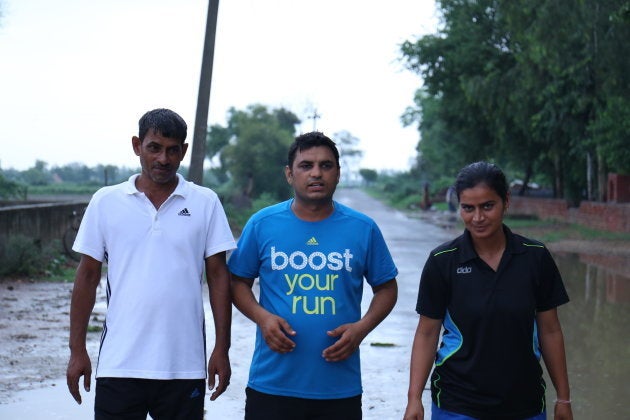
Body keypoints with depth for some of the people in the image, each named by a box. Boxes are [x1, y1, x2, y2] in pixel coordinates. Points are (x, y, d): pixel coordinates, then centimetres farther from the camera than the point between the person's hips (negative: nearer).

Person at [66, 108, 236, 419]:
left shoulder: (206, 203, 2)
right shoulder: (105, 201, 3)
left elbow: (218, 276, 3)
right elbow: (88, 276, 5)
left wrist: (222, 349, -2)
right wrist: (77, 350, 2)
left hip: (184, 366, 0)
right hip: (118, 365, 0)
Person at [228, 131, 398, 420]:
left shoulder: (363, 229, 3)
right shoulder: (262, 224, 2)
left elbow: (386, 288, 10)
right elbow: (239, 281, 8)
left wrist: (361, 328, -7)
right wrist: (261, 317, -10)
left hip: (340, 389, 1)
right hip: (271, 383, 0)